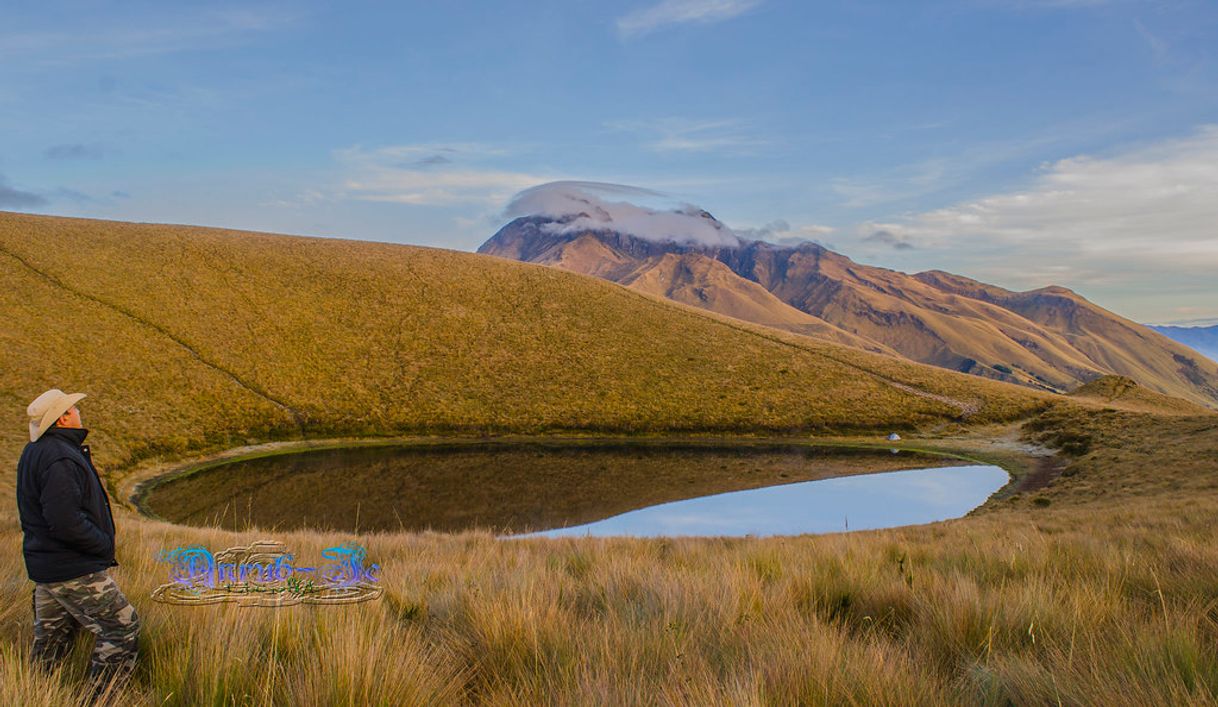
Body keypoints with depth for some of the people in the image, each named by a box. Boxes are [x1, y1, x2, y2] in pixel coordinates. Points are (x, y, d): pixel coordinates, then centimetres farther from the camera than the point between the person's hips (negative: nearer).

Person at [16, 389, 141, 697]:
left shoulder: (34, 452, 11)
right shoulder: (60, 459, -22)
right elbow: (66, 522, -27)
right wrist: (103, 544, -14)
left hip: (45, 567, 10)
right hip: (74, 571, -10)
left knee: (50, 637, 20)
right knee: (121, 626, -2)